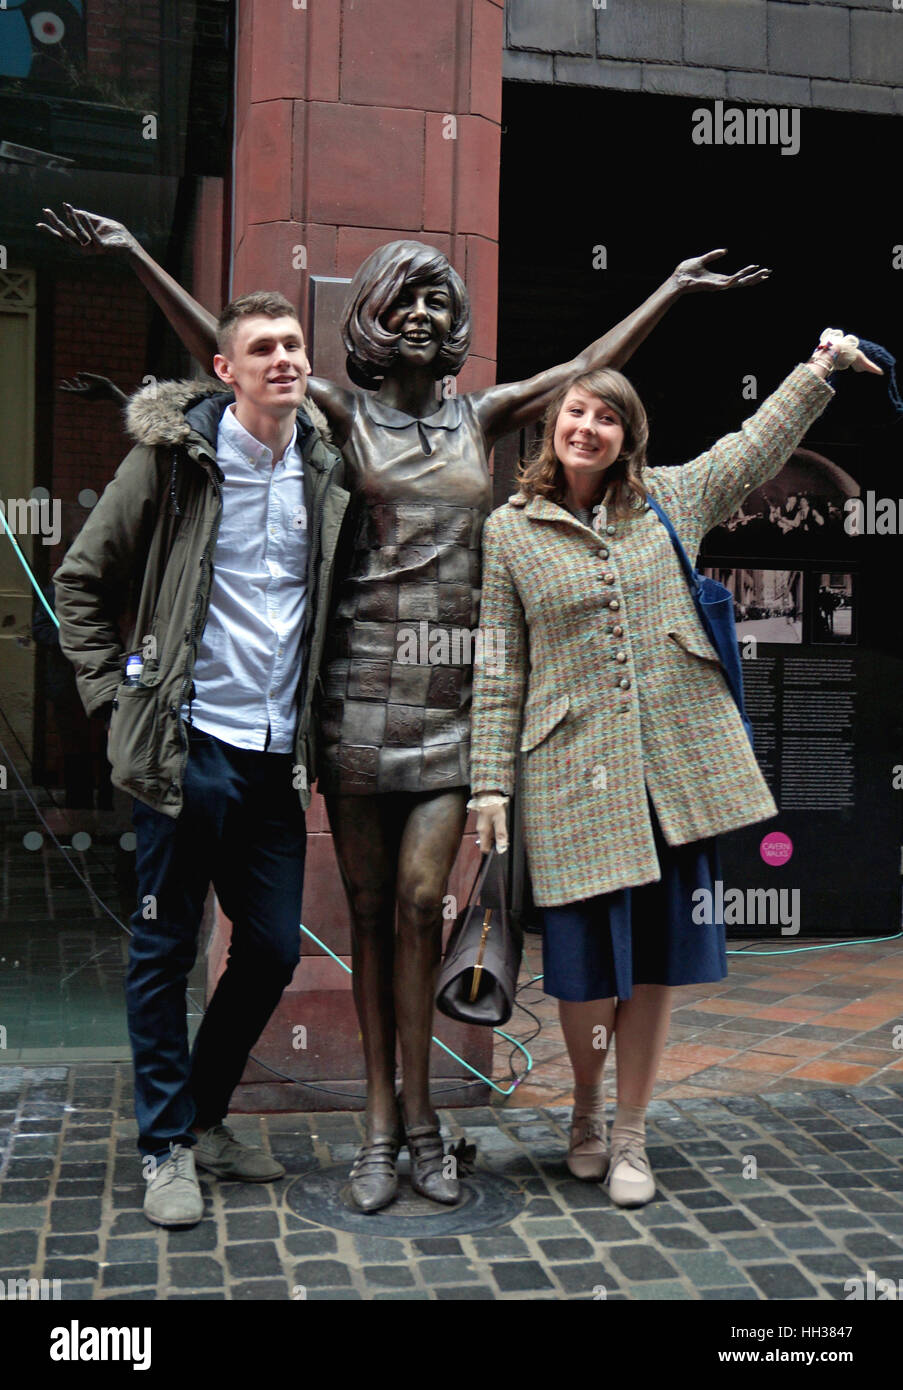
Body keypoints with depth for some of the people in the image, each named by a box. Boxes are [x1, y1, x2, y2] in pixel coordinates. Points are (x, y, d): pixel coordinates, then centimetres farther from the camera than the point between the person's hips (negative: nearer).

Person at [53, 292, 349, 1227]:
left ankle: (204, 1116, 31)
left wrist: (315, 724, 13)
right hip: (190, 745, -4)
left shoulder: (324, 470, 10)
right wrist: (113, 696, -3)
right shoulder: (172, 454, -3)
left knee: (274, 948, 9)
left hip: (277, 754, 5)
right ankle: (165, 1147, 20)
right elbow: (82, 582, 3)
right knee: (165, 947, 4)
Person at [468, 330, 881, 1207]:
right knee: (589, 962, 2)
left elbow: (758, 445, 23)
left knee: (657, 956, 7)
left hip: (678, 765, 3)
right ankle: (585, 1113, 31)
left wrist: (821, 368, 19)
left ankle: (631, 1137, 24)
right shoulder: (509, 531, 3)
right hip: (575, 776, -2)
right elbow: (498, 671, 1)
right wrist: (490, 785, -4)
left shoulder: (671, 500, 10)